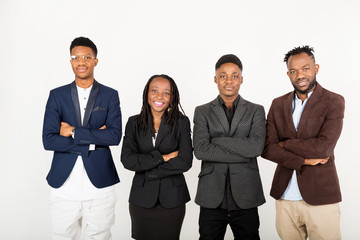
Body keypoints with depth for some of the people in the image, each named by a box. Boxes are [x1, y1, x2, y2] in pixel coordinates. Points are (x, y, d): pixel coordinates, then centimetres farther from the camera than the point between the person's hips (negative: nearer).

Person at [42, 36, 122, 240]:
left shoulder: (110, 95, 2)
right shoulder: (57, 95, 4)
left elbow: (115, 136, -11)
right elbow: (48, 140, -6)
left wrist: (74, 131, -13)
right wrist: (92, 141, -12)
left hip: (100, 185, 0)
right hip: (64, 186, 1)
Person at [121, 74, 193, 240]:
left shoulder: (181, 122, -3)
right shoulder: (134, 123, 1)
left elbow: (185, 162, -12)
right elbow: (127, 160, -11)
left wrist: (149, 172, -10)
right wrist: (163, 157, -15)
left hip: (172, 199, -1)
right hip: (142, 198, 1)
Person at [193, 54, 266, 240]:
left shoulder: (256, 111, 5)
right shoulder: (202, 112, 4)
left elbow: (256, 147, -11)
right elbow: (200, 150, -11)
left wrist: (217, 139, -12)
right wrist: (243, 154, -13)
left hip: (245, 200, 0)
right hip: (212, 199, 0)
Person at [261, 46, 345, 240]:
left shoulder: (334, 102, -3)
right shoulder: (278, 104, 7)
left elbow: (324, 147, -16)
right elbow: (267, 148, -1)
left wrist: (285, 144, -5)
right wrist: (304, 160, -12)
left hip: (320, 197, -3)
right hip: (284, 196, 3)